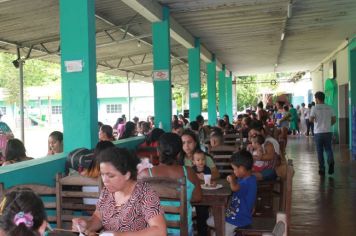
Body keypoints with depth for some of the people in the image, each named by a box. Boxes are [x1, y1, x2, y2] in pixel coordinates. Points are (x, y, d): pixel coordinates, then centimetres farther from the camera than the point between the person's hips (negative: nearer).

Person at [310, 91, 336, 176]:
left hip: (318, 132, -2)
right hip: (328, 132, 3)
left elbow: (311, 119, -13)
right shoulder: (329, 108, 5)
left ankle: (322, 169, 9)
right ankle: (331, 162, -17)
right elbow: (334, 120, 7)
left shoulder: (315, 108, -6)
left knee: (320, 151, 6)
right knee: (328, 149, 10)